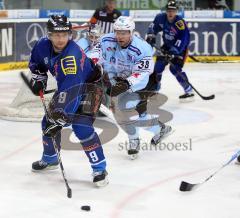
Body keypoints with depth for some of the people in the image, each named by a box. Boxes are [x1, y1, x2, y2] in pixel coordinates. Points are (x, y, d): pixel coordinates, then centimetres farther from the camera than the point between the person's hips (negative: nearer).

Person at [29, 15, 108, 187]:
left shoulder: (72, 56, -39)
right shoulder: (44, 45, -16)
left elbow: (70, 91, -45)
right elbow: (36, 62, 11)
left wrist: (60, 118, -48)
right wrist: (38, 79, -2)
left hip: (89, 85, -8)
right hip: (65, 86, 8)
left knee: (81, 127, -23)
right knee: (49, 121, 10)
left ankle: (100, 169, -14)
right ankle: (50, 159, 35)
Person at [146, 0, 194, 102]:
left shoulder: (180, 23, -30)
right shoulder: (161, 18, -11)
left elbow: (183, 39, -34)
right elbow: (153, 26, 9)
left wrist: (172, 53, -37)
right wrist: (150, 36, -4)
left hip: (180, 48, -6)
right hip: (167, 46, 6)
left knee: (175, 68, -20)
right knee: (158, 65, 3)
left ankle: (189, 92, -16)